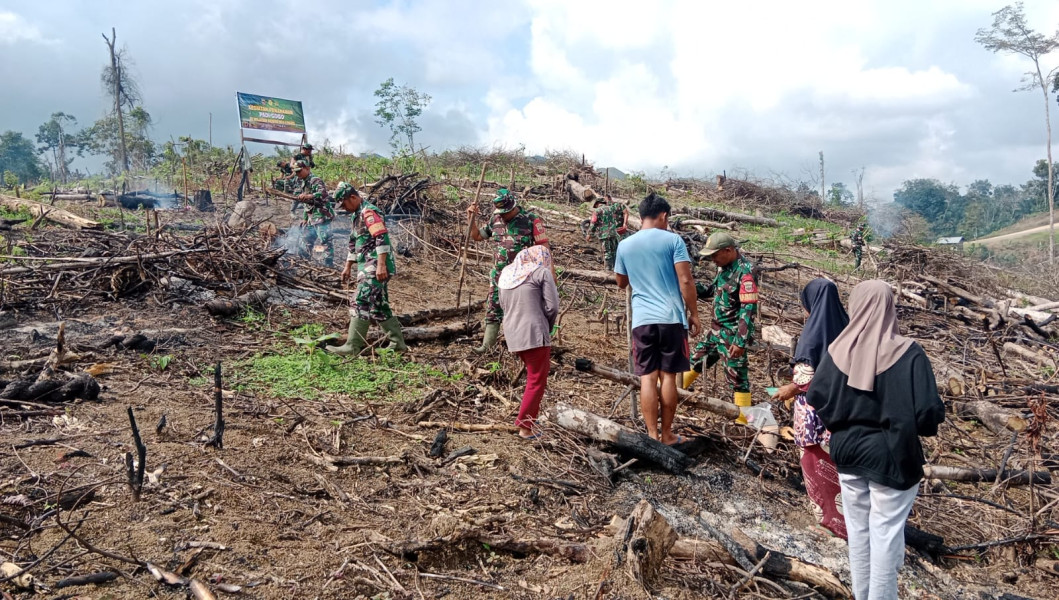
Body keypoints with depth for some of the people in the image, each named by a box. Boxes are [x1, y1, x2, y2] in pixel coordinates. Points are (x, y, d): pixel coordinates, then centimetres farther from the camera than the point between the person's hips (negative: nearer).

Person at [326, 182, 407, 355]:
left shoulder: (369, 212, -12)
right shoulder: (357, 215, 21)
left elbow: (382, 238, -22)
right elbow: (354, 244, 28)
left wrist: (381, 265, -28)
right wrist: (348, 267, 29)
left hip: (375, 269, -10)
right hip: (367, 268, 10)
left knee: (361, 304, -10)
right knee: (379, 307, 11)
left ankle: (352, 347, -8)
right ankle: (397, 343, 17)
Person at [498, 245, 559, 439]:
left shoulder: (506, 273, 14)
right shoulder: (542, 272, -5)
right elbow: (552, 306, -7)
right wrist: (547, 327, 8)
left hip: (512, 334, 7)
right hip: (534, 334, -7)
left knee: (534, 374, 24)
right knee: (537, 381, 3)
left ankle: (531, 413, 29)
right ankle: (525, 426, 3)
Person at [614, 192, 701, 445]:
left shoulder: (625, 245, 8)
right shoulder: (673, 240, -3)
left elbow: (621, 283, 21)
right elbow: (685, 281, -7)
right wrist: (694, 314, 1)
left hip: (642, 320, 2)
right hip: (672, 317, -2)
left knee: (647, 378, 4)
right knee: (668, 376, 7)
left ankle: (652, 435, 5)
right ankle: (666, 434, 15)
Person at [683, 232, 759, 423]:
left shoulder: (745, 272, -22)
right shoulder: (724, 266, 5)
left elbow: (749, 309, -24)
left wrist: (741, 342, -25)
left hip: (733, 334, -9)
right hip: (717, 329, 9)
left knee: (737, 376, -1)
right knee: (697, 359, 22)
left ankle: (743, 420, 9)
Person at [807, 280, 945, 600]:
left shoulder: (838, 350, -9)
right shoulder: (908, 354, -18)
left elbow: (815, 398, -4)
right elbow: (929, 413, -21)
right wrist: (932, 416, 3)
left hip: (848, 452, 4)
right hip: (891, 457, -3)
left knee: (858, 530, 18)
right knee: (886, 534, 9)